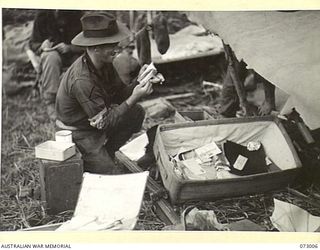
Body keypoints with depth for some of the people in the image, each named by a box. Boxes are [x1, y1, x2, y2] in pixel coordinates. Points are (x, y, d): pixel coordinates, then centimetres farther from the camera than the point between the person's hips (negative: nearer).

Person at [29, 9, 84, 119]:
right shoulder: (43, 15, -9)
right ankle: (51, 102, -32)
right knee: (51, 56, -36)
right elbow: (33, 43, -1)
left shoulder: (78, 16, -12)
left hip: (72, 53, 0)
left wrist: (69, 48, -29)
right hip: (51, 51, 0)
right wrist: (41, 46, -24)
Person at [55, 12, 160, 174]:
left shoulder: (105, 64, -7)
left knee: (137, 113, 3)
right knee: (108, 174, -13)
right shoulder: (82, 81, -34)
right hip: (79, 133, -8)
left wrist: (140, 82, -17)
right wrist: (134, 98, -33)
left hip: (95, 120, 8)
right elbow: (104, 123, -29)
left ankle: (105, 153, 10)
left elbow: (119, 94, 1)